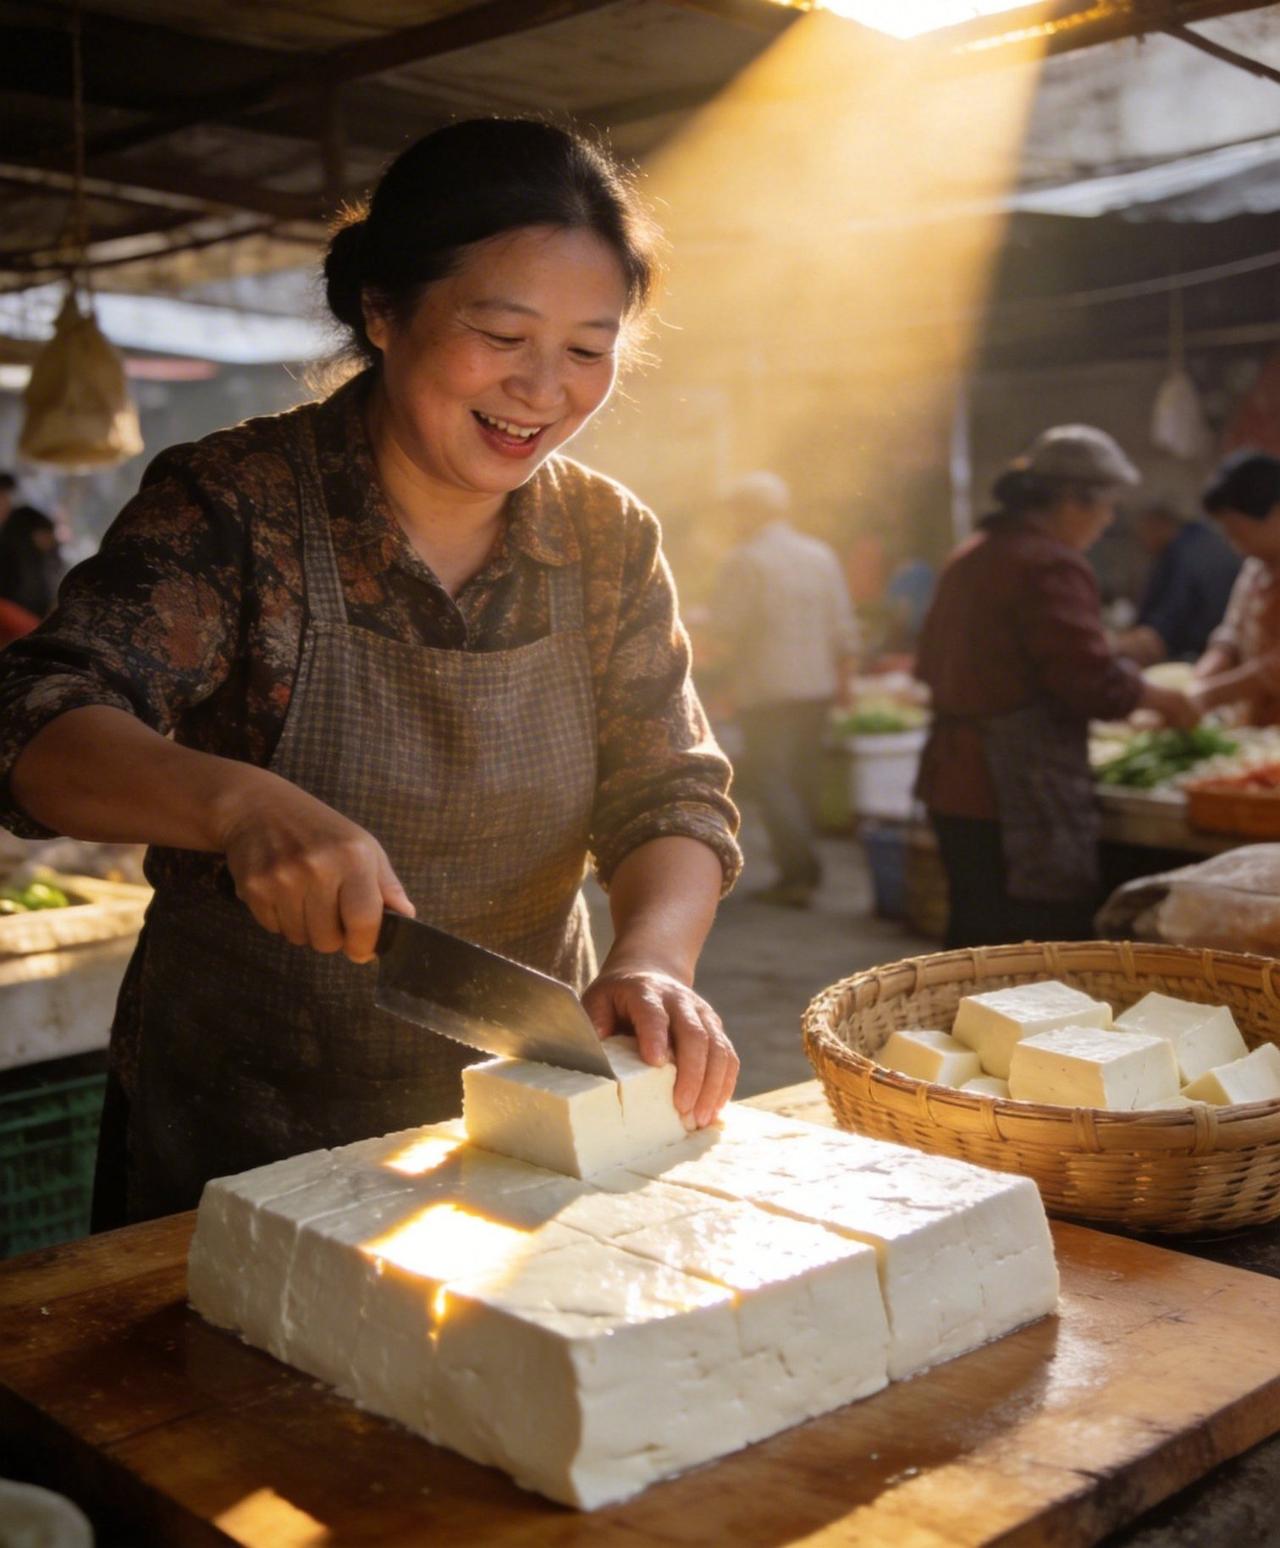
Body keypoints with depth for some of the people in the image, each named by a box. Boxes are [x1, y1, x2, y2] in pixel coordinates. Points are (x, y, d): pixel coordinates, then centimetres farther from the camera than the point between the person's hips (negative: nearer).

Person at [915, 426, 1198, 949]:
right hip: (1016, 799, -9)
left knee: (975, 939, 17)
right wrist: (1159, 698, -3)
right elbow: (1092, 682, -20)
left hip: (952, 787, 10)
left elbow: (933, 662, 23)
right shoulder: (1050, 567, -15)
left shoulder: (970, 556, 14)